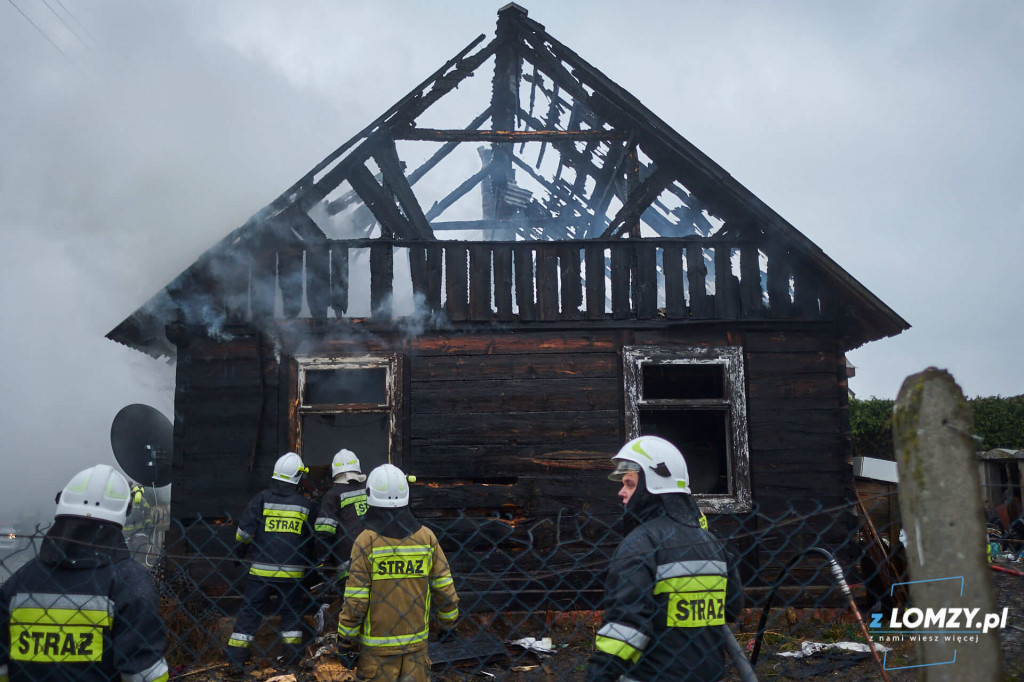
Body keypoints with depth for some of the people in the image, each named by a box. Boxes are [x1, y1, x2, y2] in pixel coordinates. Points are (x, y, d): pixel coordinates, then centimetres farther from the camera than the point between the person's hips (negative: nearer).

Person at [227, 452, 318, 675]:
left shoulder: (261, 499, -3)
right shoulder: (306, 505, 2)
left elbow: (244, 532, -3)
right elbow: (312, 542, 11)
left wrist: (239, 554, 16)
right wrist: (309, 567, 25)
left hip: (261, 570, -1)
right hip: (292, 572, 1)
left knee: (249, 613, 9)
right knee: (291, 613, 14)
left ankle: (235, 661, 9)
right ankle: (291, 659, 15)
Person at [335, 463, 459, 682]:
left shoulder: (366, 541, -13)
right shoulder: (426, 537, -4)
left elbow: (355, 602, -12)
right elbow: (445, 590, 1)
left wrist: (346, 643, 0)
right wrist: (448, 622, 17)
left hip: (377, 647, -2)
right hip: (416, 644, 2)